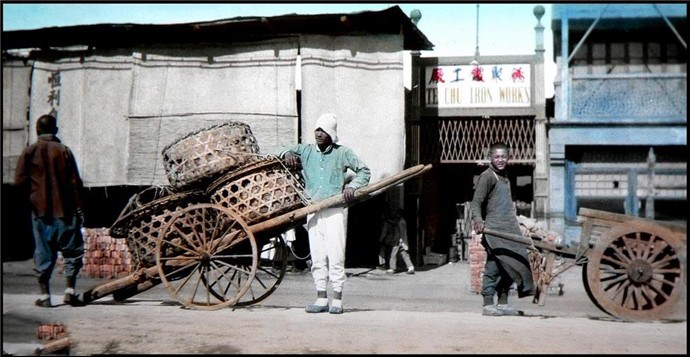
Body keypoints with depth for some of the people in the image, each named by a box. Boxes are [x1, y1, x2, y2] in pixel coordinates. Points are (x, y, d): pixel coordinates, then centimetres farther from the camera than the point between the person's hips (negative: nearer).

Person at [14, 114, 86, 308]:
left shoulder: (29, 151, 1)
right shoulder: (64, 150, -2)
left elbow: (20, 181, -4)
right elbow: (75, 182, -4)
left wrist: (32, 197, 13)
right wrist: (79, 207, 1)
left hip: (40, 211, 2)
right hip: (65, 210, -2)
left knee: (43, 253, 7)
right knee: (72, 251, 7)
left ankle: (44, 296, 8)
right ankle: (70, 290, -2)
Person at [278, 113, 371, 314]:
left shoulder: (342, 153, 5)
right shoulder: (306, 150, 12)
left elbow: (364, 171, 10)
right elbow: (285, 151, 13)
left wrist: (352, 186, -7)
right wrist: (287, 154, -10)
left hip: (334, 210, -3)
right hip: (313, 210, 3)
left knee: (335, 255, -7)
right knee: (317, 256, 4)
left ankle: (337, 299, 0)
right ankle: (321, 299, 10)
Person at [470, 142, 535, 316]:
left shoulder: (505, 177, 20)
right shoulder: (487, 176, -6)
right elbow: (476, 202, -14)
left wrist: (516, 225, 32)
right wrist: (477, 220, -30)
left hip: (509, 230, 9)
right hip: (494, 230, -8)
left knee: (507, 267, 9)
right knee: (493, 267, -9)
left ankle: (502, 304, 16)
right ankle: (488, 305, -5)